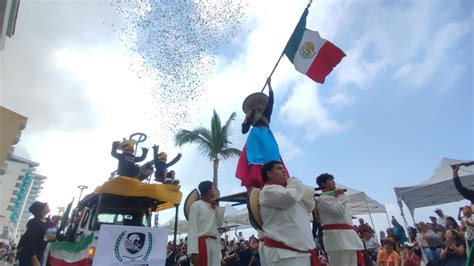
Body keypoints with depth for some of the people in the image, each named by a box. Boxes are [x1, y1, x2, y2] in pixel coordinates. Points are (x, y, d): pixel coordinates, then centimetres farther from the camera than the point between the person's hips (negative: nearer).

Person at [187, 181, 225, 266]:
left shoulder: (213, 206, 18)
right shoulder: (196, 205, -4)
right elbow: (192, 228, -11)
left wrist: (217, 208, 10)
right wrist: (193, 251, -19)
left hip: (215, 243, 7)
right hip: (203, 242, -7)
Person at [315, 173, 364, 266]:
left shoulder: (335, 198, 25)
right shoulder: (322, 199, -7)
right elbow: (339, 211, -19)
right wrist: (341, 195, -3)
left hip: (347, 235, 10)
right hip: (337, 236, -10)